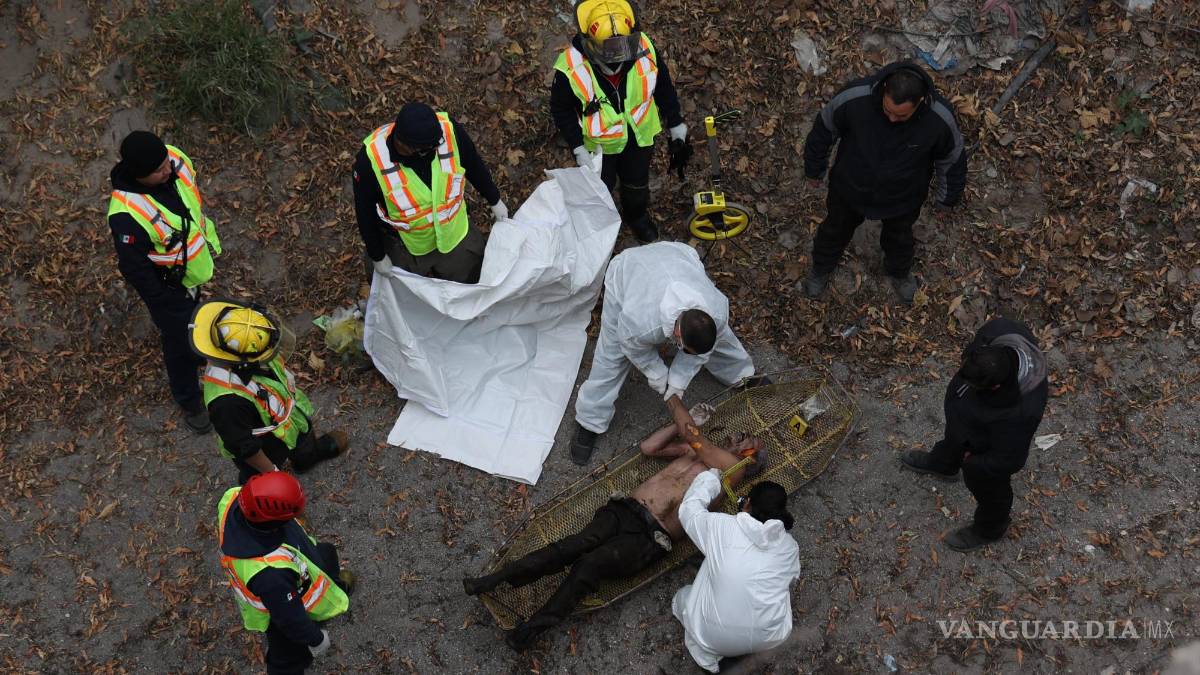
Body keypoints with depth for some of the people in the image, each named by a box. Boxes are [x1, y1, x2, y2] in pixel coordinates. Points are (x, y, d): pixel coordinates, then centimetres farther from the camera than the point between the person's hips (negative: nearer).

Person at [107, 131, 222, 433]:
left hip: (195, 264, 6)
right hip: (168, 284, -6)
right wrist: (164, 304, -16)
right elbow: (134, 268, -26)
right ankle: (189, 401, 42)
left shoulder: (176, 160, -22)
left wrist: (209, 236, 15)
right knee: (179, 343, 16)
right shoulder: (127, 215, -41)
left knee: (191, 321, 35)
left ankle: (193, 348, 67)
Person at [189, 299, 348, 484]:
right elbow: (244, 446, -32)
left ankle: (309, 456, 71)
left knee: (306, 452, 37)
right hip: (263, 453, -7)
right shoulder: (228, 400, -47)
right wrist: (271, 472, -17)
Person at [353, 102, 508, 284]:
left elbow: (474, 165, -8)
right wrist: (377, 257, -6)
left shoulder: (448, 130, -30)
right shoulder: (370, 160, -35)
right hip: (406, 248, -2)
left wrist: (495, 200, 7)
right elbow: (366, 213, -18)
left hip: (455, 234, 2)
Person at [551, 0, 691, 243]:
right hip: (598, 143, -2)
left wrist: (677, 133, -3)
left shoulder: (645, 50, -30)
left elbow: (664, 90, -11)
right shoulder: (571, 70, -36)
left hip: (639, 136, 2)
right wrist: (579, 152, -19)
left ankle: (637, 216, 62)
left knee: (637, 183, 29)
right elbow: (561, 110, -17)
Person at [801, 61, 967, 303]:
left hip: (902, 198, 0)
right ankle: (822, 269, 60)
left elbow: (951, 159, -11)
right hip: (850, 188, 0)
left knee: (899, 237, 30)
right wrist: (814, 168, 1)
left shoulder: (939, 119, -34)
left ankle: (900, 273, 64)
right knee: (836, 228, 28)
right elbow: (825, 128, -15)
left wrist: (946, 198, 5)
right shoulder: (855, 97, -37)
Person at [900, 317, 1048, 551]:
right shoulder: (998, 331, -35)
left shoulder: (1019, 414, -47)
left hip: (987, 453, -6)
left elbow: (1008, 460, -30)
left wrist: (973, 463, -12)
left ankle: (988, 530, 58)